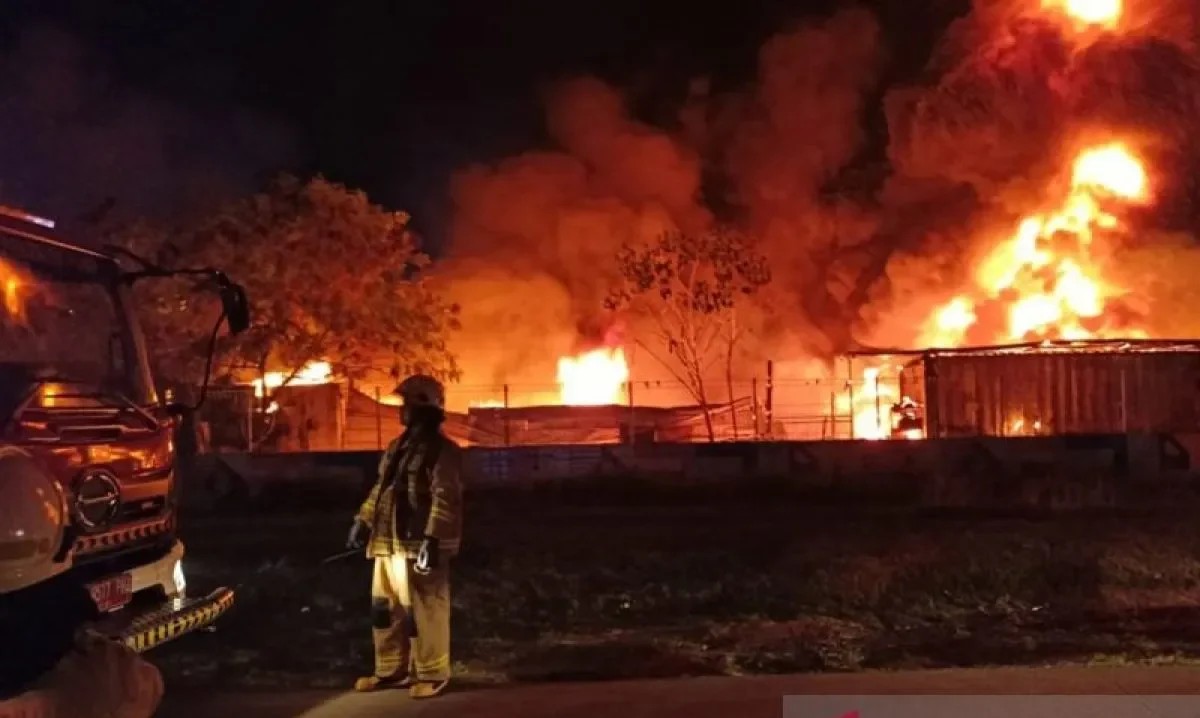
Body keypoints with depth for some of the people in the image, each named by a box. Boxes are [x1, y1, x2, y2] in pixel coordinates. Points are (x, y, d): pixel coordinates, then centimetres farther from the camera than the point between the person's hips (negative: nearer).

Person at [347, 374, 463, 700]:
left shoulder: (442, 450, -9)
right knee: (384, 610, 14)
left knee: (423, 613, -5)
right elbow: (380, 489, 25)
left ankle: (432, 674, 5)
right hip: (388, 545, 9)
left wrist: (432, 539, -25)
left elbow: (445, 499, -18)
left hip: (419, 545, -9)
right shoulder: (397, 446, 18)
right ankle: (391, 670, 26)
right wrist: (363, 521, 19)